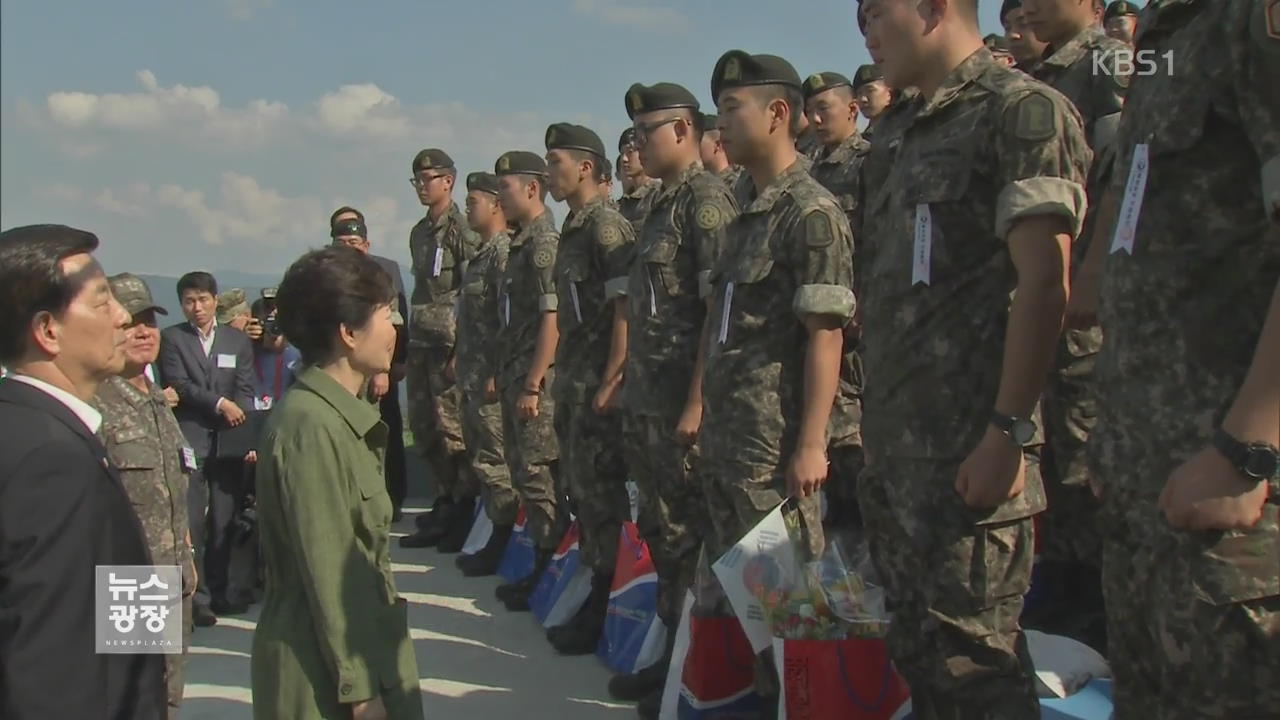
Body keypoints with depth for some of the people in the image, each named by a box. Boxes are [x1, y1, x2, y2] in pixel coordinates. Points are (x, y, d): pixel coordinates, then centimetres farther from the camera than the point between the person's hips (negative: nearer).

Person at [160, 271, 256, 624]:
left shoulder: (238, 340, 12)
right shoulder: (172, 338, 6)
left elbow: (245, 391, 5)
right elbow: (178, 384, -5)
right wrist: (219, 403, -14)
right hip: (189, 440, -2)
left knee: (225, 520, 6)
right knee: (192, 521, -4)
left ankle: (219, 588, 16)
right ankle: (196, 595, 2)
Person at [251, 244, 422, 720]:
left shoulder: (339, 416, 10)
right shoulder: (312, 425, -19)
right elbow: (328, 572, -20)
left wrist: (373, 674, 16)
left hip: (362, 654, 9)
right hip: (325, 673, -9)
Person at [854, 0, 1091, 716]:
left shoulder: (1021, 110, -6)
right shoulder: (897, 134, 20)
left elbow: (1044, 281, -15)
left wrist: (1008, 432, -20)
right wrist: (875, 429, 16)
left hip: (969, 454, -9)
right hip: (894, 449, 9)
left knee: (971, 661, -5)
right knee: (918, 653, 14)